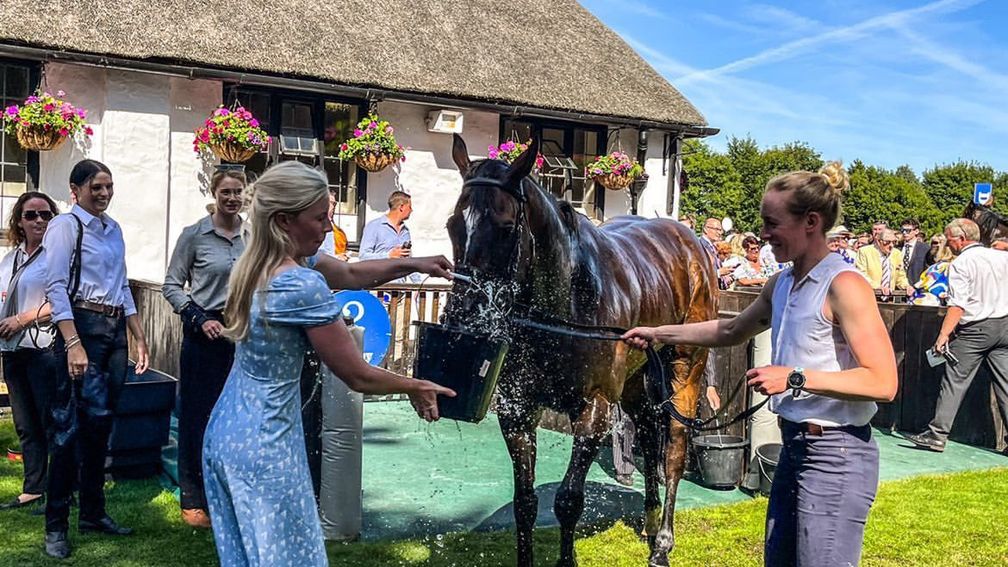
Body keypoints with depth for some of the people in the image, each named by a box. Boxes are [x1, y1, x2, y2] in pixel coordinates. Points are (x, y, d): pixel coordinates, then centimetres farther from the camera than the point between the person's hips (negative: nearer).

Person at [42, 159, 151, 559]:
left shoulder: (113, 229, 16)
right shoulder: (66, 225, -5)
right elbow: (56, 287, -13)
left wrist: (139, 337, 16)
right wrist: (73, 344, -22)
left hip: (116, 329, 7)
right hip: (82, 325, -7)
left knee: (100, 422, 11)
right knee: (71, 423, -8)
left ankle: (93, 512, 21)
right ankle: (56, 525, 1)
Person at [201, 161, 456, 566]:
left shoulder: (258, 262, 3)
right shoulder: (303, 286, -24)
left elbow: (350, 275, 18)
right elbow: (358, 377, -16)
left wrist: (413, 264, 11)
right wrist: (416, 388, 0)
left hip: (225, 431, 9)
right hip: (264, 444, -9)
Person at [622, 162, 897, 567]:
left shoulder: (844, 285, -18)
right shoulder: (782, 283, 8)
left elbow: (883, 382, -23)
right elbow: (733, 330, 25)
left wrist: (795, 377, -27)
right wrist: (659, 334, 22)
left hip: (836, 457, -9)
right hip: (794, 446, 9)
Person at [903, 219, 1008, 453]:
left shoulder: (960, 263, -10)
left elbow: (958, 306, -17)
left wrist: (943, 334, -17)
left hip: (975, 329, -6)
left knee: (954, 381, -1)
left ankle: (937, 434, 1)